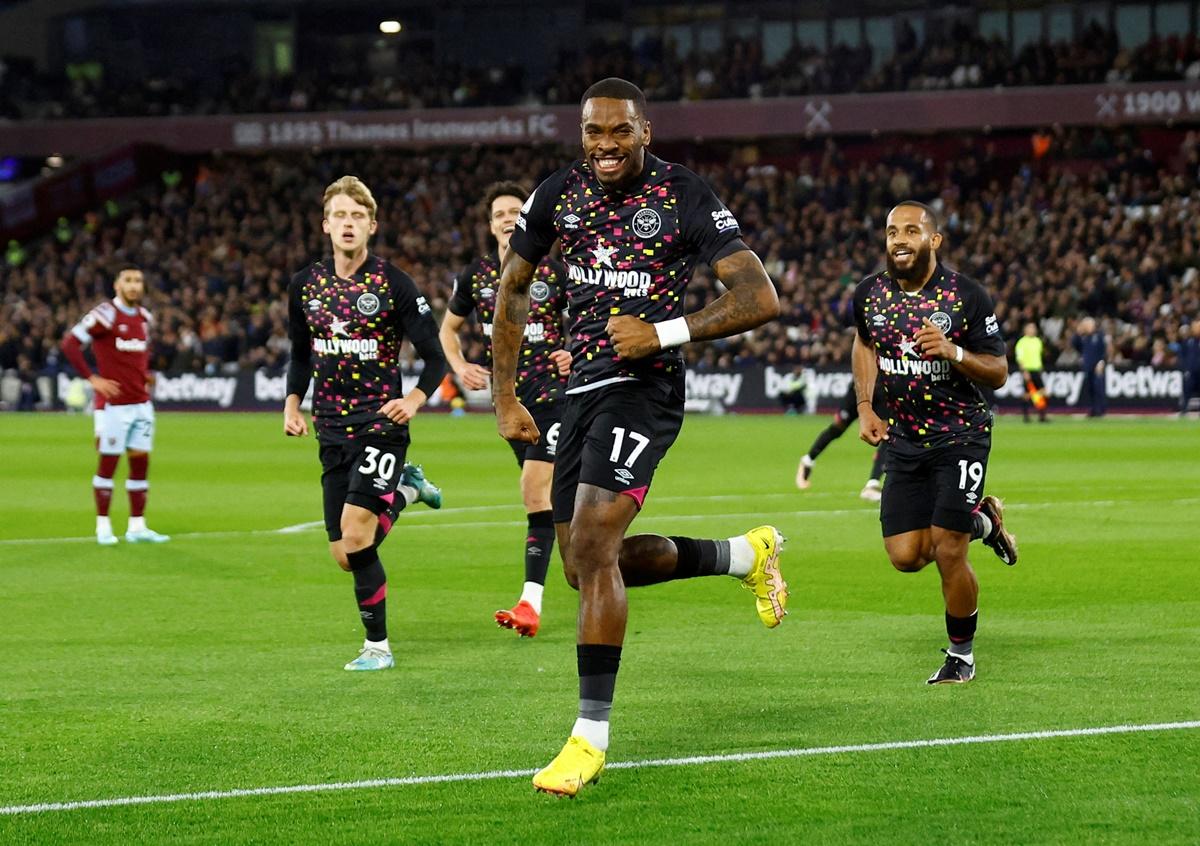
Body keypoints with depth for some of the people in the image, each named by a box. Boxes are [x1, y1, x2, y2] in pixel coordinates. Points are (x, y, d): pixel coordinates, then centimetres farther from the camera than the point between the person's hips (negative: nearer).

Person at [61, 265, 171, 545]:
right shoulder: (105, 315, -11)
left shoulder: (144, 317, 11)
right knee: (108, 464, -2)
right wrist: (92, 379, -15)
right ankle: (103, 526, 7)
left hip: (141, 403, 7)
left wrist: (146, 374, 13)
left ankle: (137, 526, 12)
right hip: (114, 404, -7)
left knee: (141, 464, 6)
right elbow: (70, 344, -13)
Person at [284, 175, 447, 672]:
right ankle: (405, 489, 32)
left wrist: (415, 400, -23)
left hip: (380, 423, -5)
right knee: (345, 555, 6)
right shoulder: (304, 285, 6)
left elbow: (434, 356, -5)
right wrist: (292, 404, 6)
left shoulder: (394, 285, -8)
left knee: (356, 538, -18)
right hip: (332, 430, 5)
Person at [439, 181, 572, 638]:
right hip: (508, 398, 5)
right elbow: (448, 328, 18)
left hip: (552, 393, -5)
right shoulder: (476, 275, 4)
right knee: (543, 493, 11)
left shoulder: (555, 273, -6)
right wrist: (460, 367, 1)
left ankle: (530, 604, -19)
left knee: (535, 490, -16)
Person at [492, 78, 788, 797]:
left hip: (644, 389, -7)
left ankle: (591, 735, -12)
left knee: (592, 548, -19)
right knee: (592, 563, 10)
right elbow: (514, 288, 20)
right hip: (583, 389, 7)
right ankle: (748, 554, 32)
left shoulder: (684, 197, -9)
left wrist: (663, 333, -19)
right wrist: (505, 398, 16)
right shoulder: (560, 194, 6)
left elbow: (760, 299, -12)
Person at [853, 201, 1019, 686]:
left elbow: (999, 373, -8)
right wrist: (865, 406, 9)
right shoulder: (869, 295, -2)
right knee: (906, 556, -2)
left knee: (947, 553, -11)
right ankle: (982, 520, 28)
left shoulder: (966, 296, -13)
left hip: (961, 436, -4)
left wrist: (953, 353, -27)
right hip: (905, 441, 4)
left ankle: (961, 653, 12)